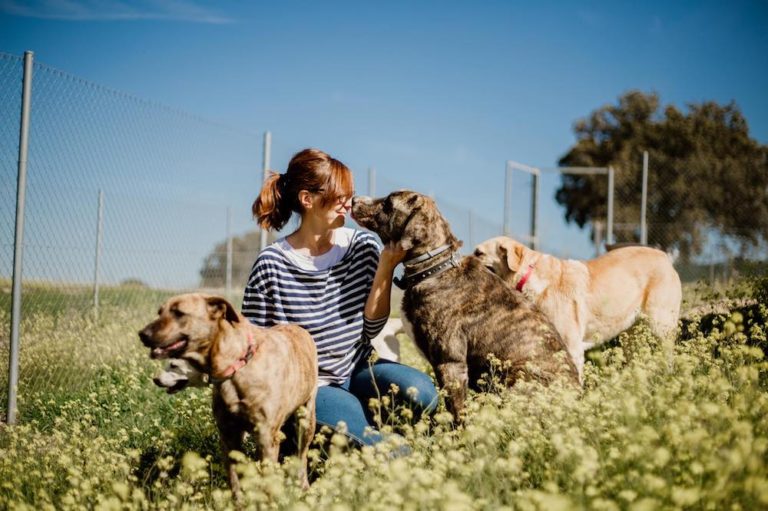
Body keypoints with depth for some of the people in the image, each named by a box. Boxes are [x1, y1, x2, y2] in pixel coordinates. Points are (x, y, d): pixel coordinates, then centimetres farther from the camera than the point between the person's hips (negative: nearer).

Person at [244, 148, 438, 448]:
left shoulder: (363, 246, 0)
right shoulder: (272, 265, -11)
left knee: (420, 392, -26)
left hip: (357, 371, 5)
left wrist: (385, 267, -14)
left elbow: (371, 328, -4)